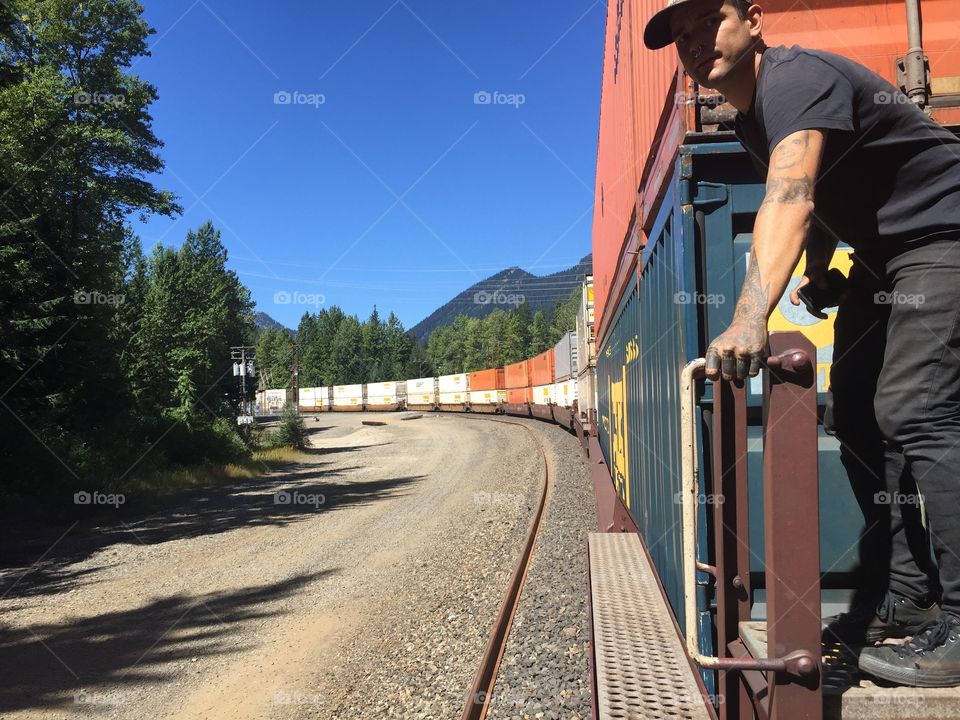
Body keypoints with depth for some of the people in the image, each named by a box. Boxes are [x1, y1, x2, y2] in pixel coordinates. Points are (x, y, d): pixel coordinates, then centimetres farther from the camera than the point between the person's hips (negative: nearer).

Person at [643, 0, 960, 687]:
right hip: (882, 254, 10)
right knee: (859, 414, 5)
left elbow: (791, 201, -41)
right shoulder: (753, 118, 8)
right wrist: (817, 266, 6)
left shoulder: (797, 77, -22)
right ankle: (904, 593, 12)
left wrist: (750, 318, -52)